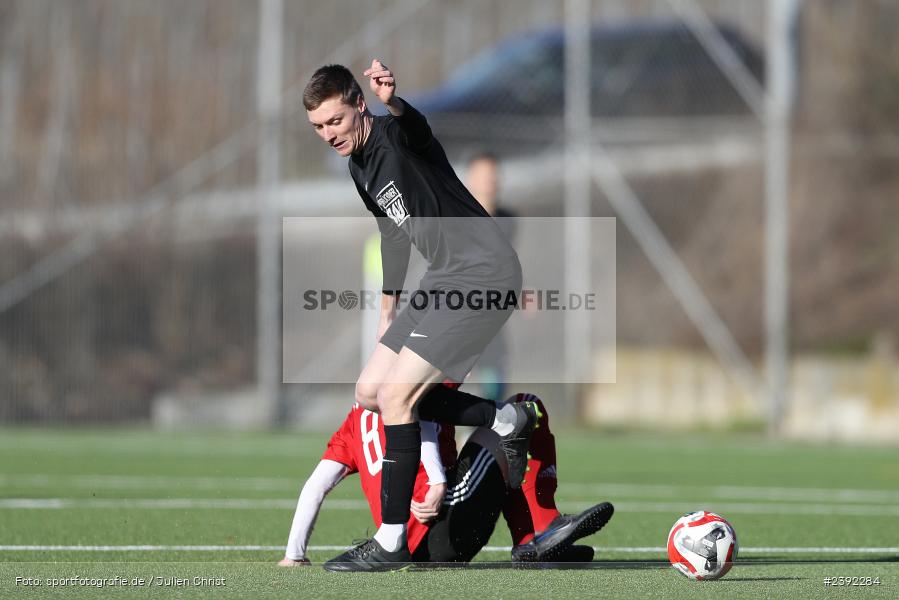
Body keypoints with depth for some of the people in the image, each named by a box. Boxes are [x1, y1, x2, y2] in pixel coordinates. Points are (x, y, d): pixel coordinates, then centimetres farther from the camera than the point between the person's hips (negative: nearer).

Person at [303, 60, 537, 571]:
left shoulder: (397, 136, -16)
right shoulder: (360, 165, 12)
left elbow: (413, 124, -43)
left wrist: (393, 102, -66)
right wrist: (389, 311, 30)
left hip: (485, 270, -10)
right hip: (446, 279, 10)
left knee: (396, 394, -14)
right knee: (371, 393, 8)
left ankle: (392, 542, -6)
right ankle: (507, 422, 16)